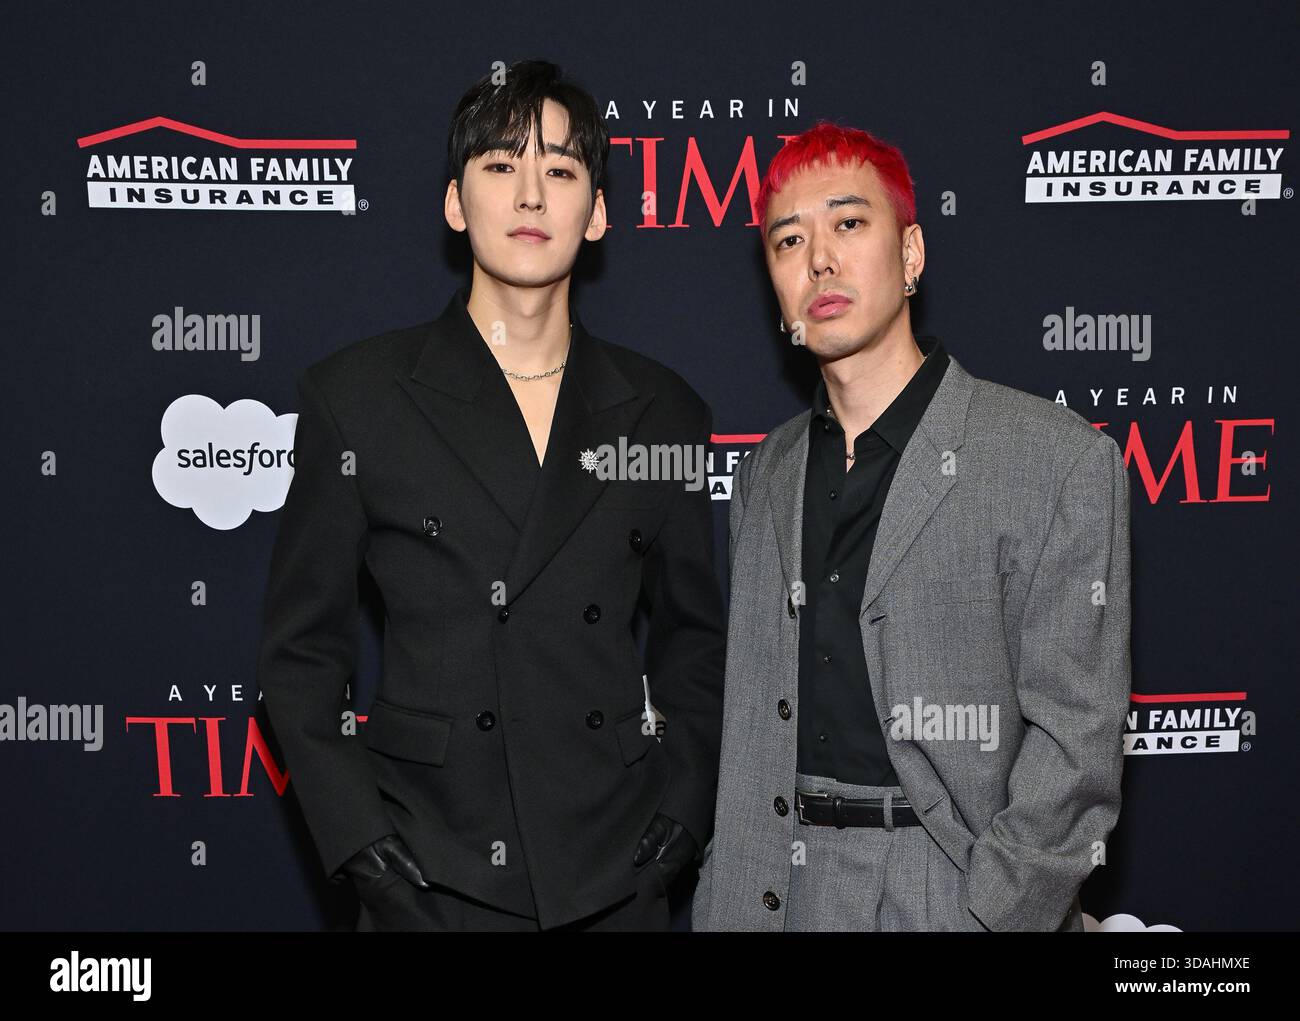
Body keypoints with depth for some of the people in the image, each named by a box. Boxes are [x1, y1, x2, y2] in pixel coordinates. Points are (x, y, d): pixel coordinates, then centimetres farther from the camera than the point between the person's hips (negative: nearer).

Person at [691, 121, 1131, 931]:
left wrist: (987, 915, -17)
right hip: (773, 896, 4)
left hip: (958, 893, -4)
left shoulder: (1060, 460, -9)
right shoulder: (765, 477, 8)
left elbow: (1075, 743, -11)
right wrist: (723, 898, 2)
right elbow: (746, 730, 10)